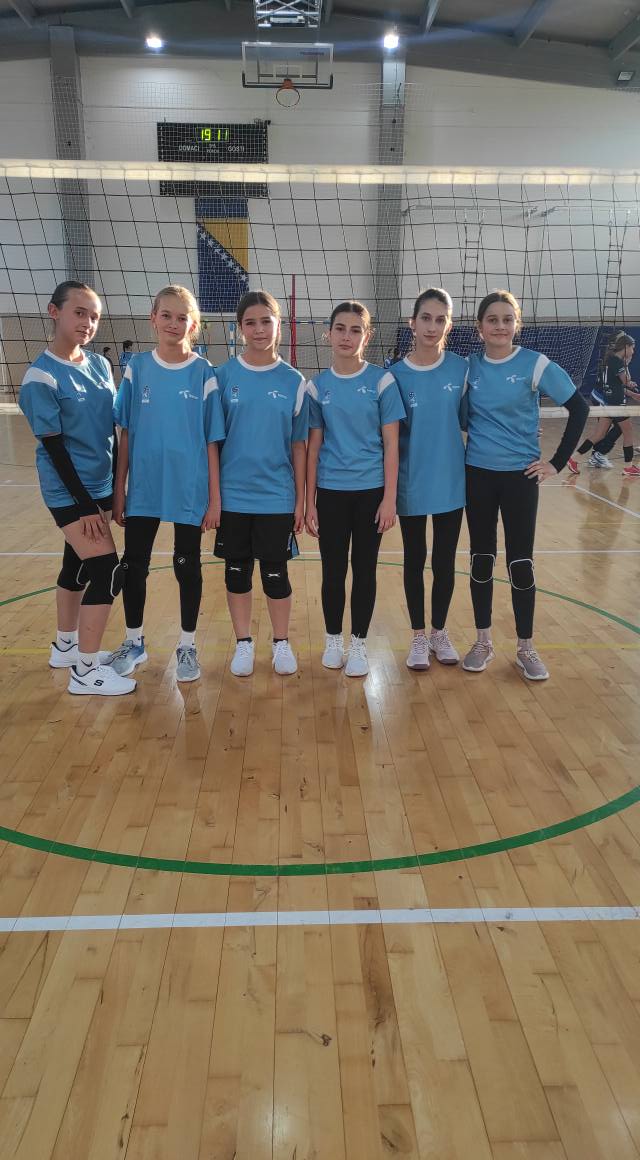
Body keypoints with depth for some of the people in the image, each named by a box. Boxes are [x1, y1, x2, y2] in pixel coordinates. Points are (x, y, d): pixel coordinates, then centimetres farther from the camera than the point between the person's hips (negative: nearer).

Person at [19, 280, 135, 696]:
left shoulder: (100, 365, 6)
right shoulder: (41, 377, -14)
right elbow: (53, 447, -15)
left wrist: (114, 488, 10)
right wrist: (85, 504, -16)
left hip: (99, 485, 7)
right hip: (70, 491, -7)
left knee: (79, 565, 17)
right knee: (107, 569, -11)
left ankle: (66, 646, 35)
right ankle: (86, 670, 0)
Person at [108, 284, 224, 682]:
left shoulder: (203, 373, -4)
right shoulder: (138, 368, 2)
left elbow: (212, 440, -4)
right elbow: (126, 434, 4)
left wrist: (215, 496, -6)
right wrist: (118, 489, 2)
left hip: (189, 488, -2)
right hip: (143, 488, 3)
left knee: (187, 565, 9)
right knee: (133, 565, 10)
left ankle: (188, 646, 25)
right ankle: (134, 642, 29)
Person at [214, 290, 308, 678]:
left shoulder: (293, 381, 0)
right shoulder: (224, 376, 0)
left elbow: (298, 445, 2)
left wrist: (301, 499, 1)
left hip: (277, 496, -1)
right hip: (232, 495, 1)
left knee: (276, 573, 7)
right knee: (237, 572, 10)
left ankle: (282, 644, 25)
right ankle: (244, 644, 27)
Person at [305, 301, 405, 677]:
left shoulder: (382, 380, -4)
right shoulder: (318, 385, 2)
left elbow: (391, 444, -4)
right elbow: (313, 446, 4)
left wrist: (390, 498, -9)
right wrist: (309, 502, 2)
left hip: (370, 490, -1)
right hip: (330, 491, 2)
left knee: (364, 569, 7)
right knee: (333, 570, 9)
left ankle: (359, 644, 20)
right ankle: (333, 640, 27)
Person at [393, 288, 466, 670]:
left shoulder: (461, 369, -3)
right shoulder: (396, 375, -6)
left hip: (451, 482, 1)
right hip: (411, 484, -1)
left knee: (445, 561, 11)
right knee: (415, 560, 10)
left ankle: (439, 631, 29)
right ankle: (419, 635, 25)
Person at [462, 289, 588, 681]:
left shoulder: (536, 365, -7)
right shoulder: (469, 366, 1)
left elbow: (579, 408, -4)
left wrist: (558, 462, -6)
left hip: (520, 476, -2)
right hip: (478, 475, 2)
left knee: (521, 562, 2)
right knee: (481, 559, 8)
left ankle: (526, 648, 16)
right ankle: (483, 642, 21)